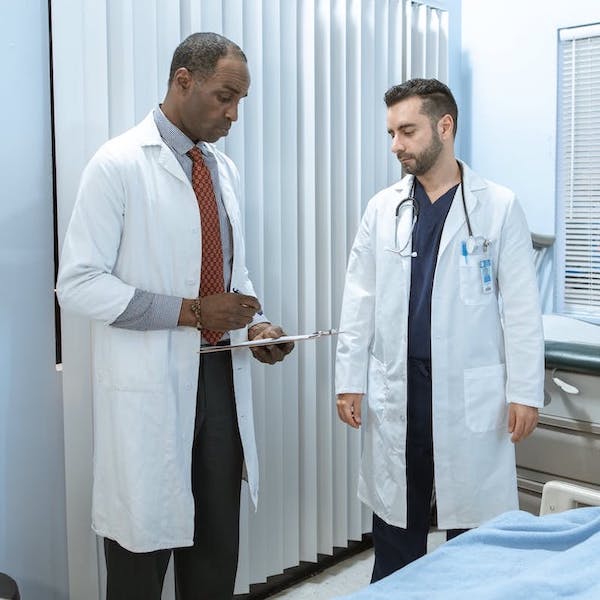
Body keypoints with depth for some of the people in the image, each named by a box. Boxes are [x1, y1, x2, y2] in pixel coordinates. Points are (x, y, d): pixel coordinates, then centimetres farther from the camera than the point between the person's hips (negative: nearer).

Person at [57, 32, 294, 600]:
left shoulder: (224, 169, 11)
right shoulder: (118, 164, -10)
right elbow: (77, 284, -14)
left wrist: (254, 322, 0)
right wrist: (190, 311, -19)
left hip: (220, 376, 6)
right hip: (149, 386, -6)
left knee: (217, 548, 15)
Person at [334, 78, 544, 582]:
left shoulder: (499, 207, -1)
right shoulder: (382, 209, 6)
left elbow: (521, 308, -3)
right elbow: (360, 302, 6)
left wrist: (525, 391, -5)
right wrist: (349, 380, 3)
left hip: (471, 392, -2)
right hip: (396, 390, 3)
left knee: (473, 529, 8)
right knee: (395, 526, 11)